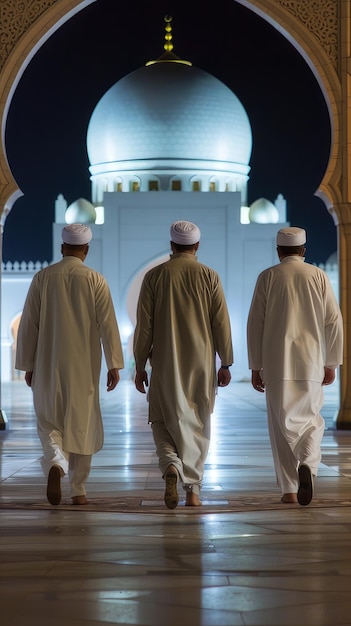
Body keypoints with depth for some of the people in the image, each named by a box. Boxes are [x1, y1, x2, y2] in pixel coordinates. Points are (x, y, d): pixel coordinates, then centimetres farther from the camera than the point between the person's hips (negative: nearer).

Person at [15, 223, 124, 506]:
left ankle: (55, 463, -18)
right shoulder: (95, 280, -5)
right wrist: (114, 364, -4)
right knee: (81, 424, 10)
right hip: (84, 366, 0)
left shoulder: (42, 278, -1)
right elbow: (108, 324, -8)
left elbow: (28, 324, 1)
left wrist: (28, 365, 8)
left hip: (48, 366, 1)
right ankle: (78, 489, 12)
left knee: (49, 422, 11)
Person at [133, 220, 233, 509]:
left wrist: (140, 366, 6)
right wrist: (226, 364, 7)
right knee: (197, 425, 9)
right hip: (201, 363, 0)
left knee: (164, 421, 12)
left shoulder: (154, 276, -1)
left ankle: (171, 466, -15)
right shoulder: (209, 276, -1)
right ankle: (193, 490, 6)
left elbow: (144, 325, -1)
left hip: (165, 363, 0)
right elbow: (221, 324, -1)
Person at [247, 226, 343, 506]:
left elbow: (255, 323, 0)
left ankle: (289, 489, 5)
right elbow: (333, 321, 1)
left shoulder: (267, 277, 2)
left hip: (277, 364, -1)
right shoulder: (318, 276, 3)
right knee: (311, 420, 12)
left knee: (282, 423, 6)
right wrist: (331, 364, 8)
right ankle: (307, 465, -15)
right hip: (311, 364, 1)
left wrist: (255, 366, 6)